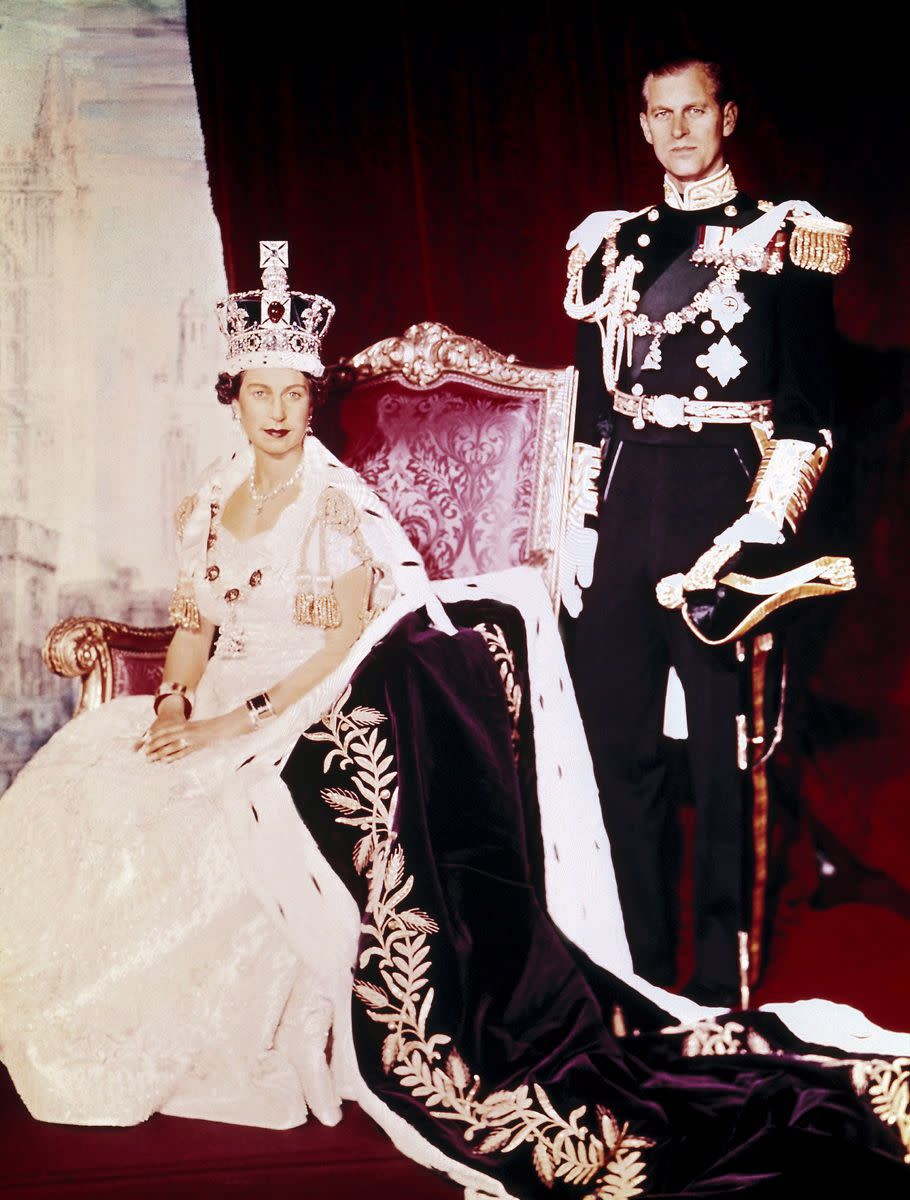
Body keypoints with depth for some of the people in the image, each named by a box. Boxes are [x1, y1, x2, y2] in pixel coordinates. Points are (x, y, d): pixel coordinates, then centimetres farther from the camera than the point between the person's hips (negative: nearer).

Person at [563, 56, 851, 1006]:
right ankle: (642, 976, 22)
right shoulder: (612, 245, 15)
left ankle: (721, 985, 12)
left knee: (727, 752, -1)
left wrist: (759, 531, -14)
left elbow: (808, 411, -3)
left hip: (726, 503, -4)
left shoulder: (783, 240, 2)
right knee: (621, 744, 8)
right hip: (628, 510, 5)